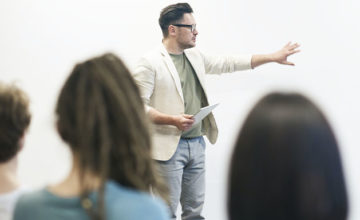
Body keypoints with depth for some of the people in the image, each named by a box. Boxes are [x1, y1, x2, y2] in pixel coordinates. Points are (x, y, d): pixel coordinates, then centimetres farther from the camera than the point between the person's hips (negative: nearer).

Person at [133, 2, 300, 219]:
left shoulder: (195, 56, 13)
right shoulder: (150, 62, -10)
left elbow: (228, 63, 20)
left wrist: (272, 57, 18)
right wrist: (172, 120, -25)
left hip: (197, 144, 7)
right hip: (169, 147, -7)